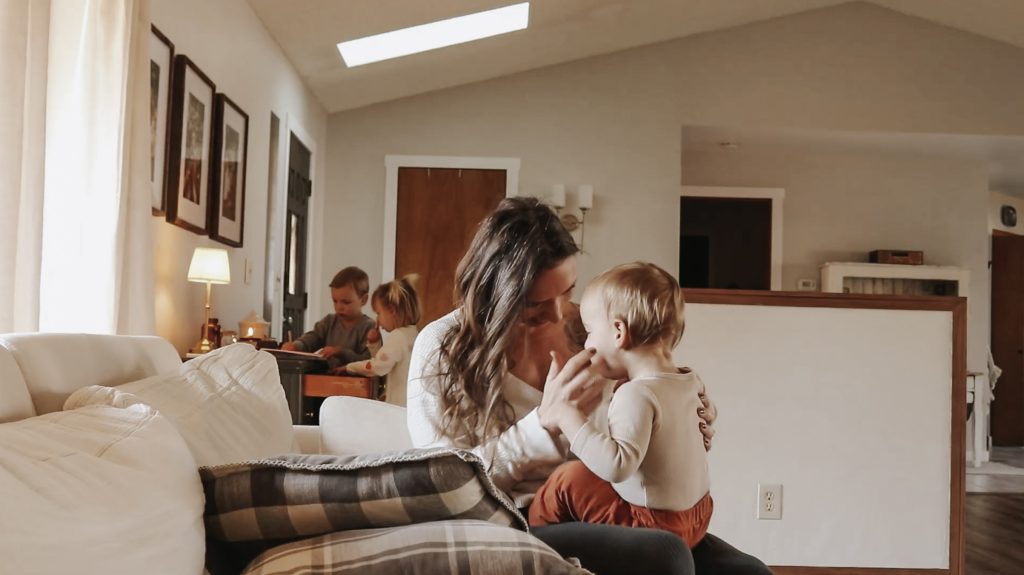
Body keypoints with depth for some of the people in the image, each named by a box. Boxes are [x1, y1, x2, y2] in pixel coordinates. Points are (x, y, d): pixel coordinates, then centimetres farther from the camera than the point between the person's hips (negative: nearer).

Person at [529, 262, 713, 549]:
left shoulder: (636, 394, -24)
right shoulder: (689, 382, 3)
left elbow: (617, 465, -35)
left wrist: (569, 418, -27)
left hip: (655, 525, -9)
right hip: (696, 518, 9)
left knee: (569, 478, -7)